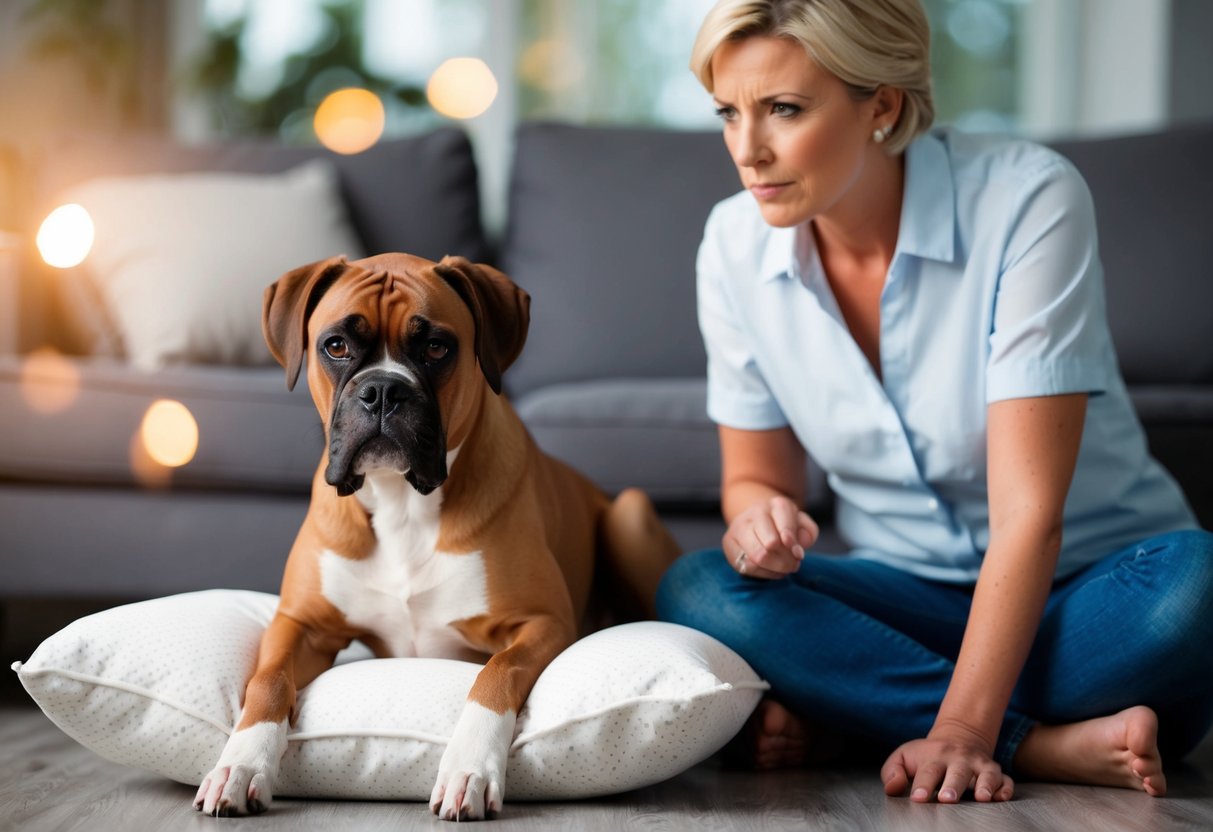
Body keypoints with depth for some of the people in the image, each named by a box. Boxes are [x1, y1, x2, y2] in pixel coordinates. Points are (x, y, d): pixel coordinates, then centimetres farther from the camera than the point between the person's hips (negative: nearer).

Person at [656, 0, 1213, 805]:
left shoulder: (1028, 200, -20)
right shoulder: (736, 244, -6)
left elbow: (1029, 511, -24)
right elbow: (756, 474, 6)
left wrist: (962, 729, -32)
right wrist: (759, 514, -19)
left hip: (1083, 584, -2)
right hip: (909, 596, 3)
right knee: (698, 590, -24)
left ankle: (855, 714, -20)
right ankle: (1040, 746, -24)